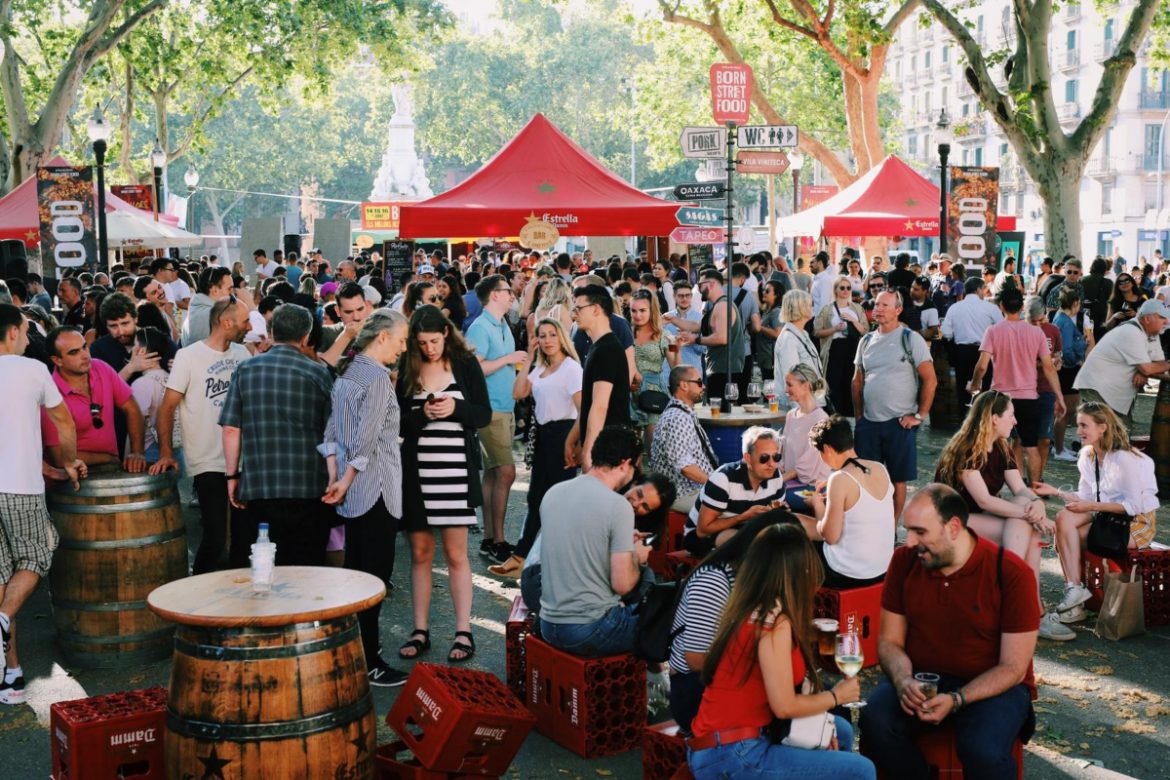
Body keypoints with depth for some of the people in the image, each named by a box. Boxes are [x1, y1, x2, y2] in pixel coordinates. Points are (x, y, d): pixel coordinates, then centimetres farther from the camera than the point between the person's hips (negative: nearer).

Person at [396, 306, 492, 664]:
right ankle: (420, 631, 14)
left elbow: (484, 415, 1)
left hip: (456, 467, -2)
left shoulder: (466, 363, 1)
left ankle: (463, 632, 6)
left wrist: (455, 409, -16)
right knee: (420, 553, 6)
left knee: (455, 553, 0)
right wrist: (422, 415, -16)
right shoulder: (406, 369, 3)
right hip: (416, 469, 2)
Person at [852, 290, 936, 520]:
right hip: (868, 422, 5)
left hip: (899, 422, -5)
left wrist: (919, 415, -9)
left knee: (897, 479, 3)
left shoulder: (910, 339, -4)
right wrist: (858, 415, 12)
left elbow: (930, 380, -7)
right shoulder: (867, 341, 12)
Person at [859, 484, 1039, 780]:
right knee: (875, 722, -27)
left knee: (983, 750, -34)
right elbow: (890, 641, 4)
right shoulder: (904, 561, -3)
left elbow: (1013, 668, -12)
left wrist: (957, 700, -26)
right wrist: (903, 680, -19)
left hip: (992, 686, -3)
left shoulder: (1011, 573, -14)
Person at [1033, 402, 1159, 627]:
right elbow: (1086, 497, 8)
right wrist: (1055, 491, -6)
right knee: (1064, 518, -21)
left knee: (1067, 536, -24)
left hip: (1137, 523, -7)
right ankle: (1074, 589, -27)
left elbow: (1132, 506, -19)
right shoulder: (1088, 456, 7)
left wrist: (1091, 506, -22)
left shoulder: (1124, 458, -19)